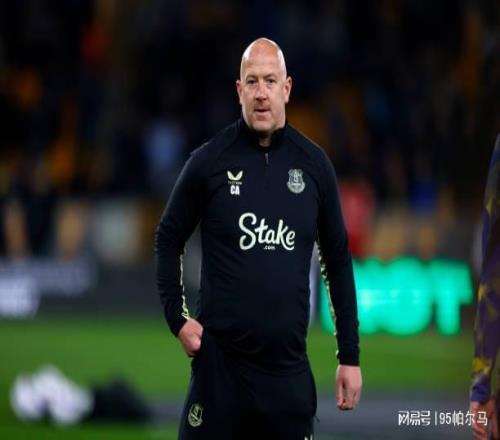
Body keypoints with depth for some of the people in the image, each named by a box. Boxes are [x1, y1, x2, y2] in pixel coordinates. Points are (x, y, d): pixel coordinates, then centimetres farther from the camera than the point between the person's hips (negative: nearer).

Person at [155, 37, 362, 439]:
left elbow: (338, 261, 11)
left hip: (289, 365, 2)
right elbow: (169, 239, 9)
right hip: (219, 359, -2)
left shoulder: (314, 164, 4)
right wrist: (178, 318, -1)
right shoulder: (210, 160, -2)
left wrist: (350, 356, 9)